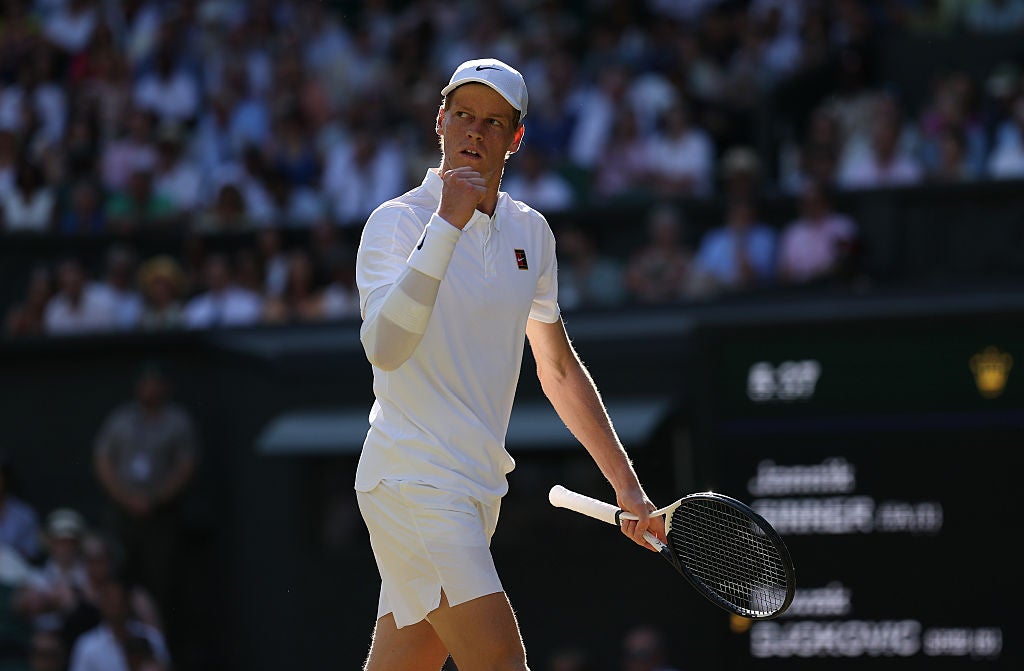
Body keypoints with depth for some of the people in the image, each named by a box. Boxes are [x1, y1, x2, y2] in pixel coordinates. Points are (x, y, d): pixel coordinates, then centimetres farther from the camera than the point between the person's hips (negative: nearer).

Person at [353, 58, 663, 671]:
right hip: (412, 477, -7)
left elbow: (559, 369, 22)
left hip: (477, 484, 7)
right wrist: (448, 223, -25)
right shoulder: (398, 221, -7)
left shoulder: (531, 231, 12)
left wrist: (625, 483, 20)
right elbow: (384, 346, -24)